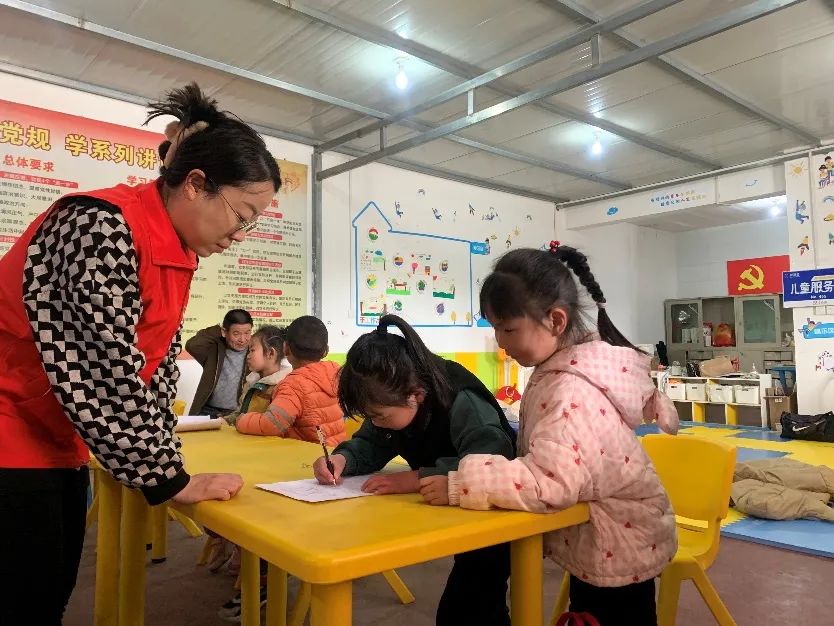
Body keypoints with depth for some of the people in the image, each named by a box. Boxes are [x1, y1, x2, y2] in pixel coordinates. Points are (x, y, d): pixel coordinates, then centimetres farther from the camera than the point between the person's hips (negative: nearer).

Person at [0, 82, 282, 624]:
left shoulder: (177, 252, 4)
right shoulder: (103, 227, -25)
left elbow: (156, 368, 7)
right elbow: (106, 376, -27)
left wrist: (167, 466, 0)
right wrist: (170, 479, -18)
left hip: (58, 449, 9)